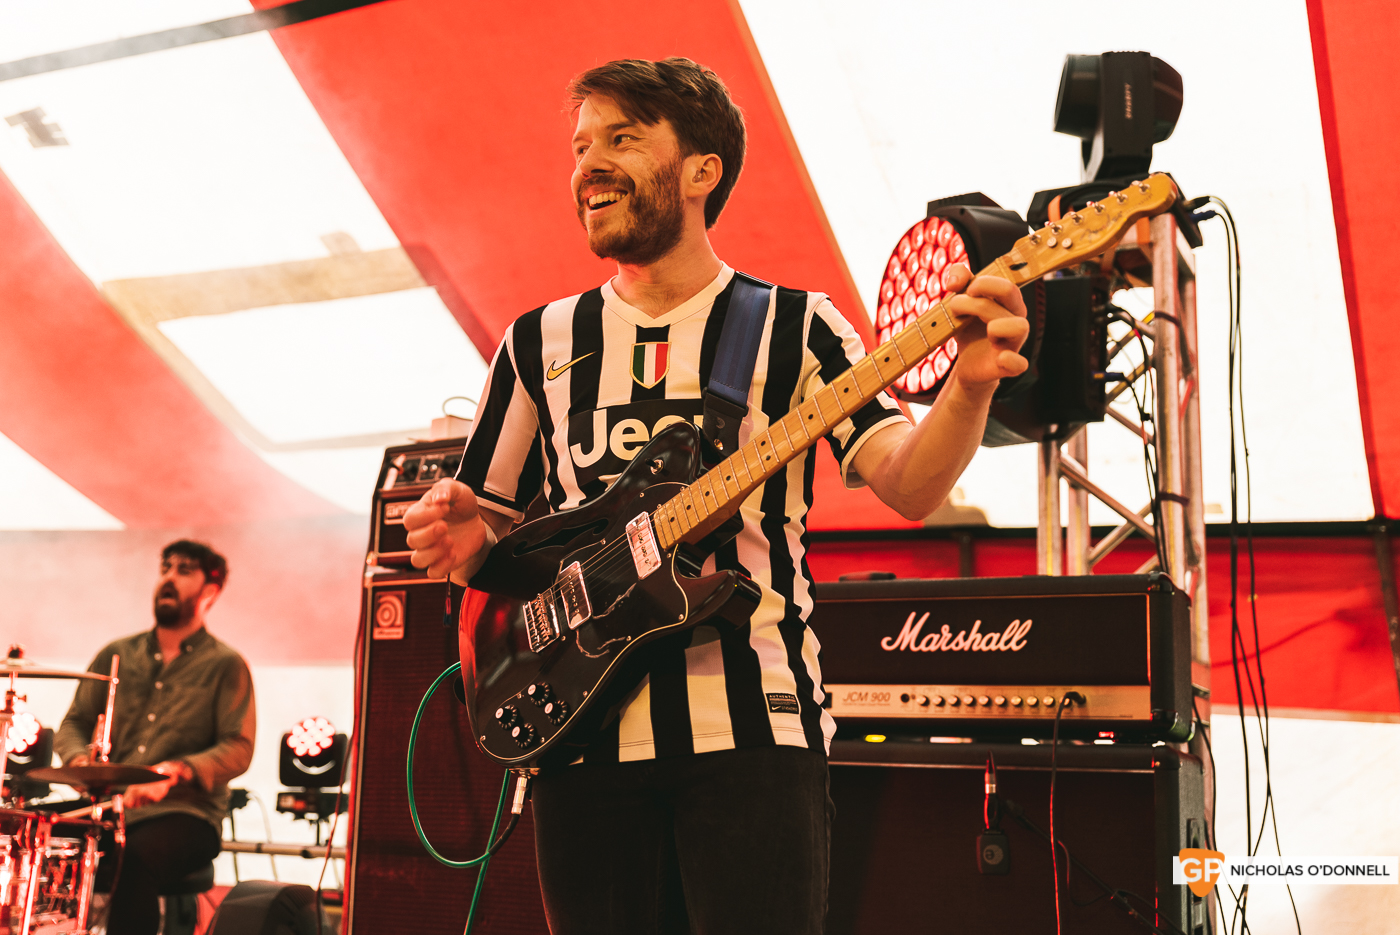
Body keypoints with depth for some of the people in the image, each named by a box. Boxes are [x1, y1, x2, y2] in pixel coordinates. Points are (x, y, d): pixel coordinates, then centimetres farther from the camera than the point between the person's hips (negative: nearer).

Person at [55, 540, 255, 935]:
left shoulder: (225, 666, 4)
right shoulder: (116, 656, 18)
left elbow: (238, 750, -6)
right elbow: (73, 724, 17)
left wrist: (175, 772, -23)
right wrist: (81, 760, -8)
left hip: (184, 814, -4)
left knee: (132, 859, -36)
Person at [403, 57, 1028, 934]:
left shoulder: (793, 327, 4)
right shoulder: (541, 343, 13)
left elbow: (907, 484, -8)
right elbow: (493, 525, 18)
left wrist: (969, 386, -27)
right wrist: (465, 540, -5)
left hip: (751, 725, -3)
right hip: (586, 731, 3)